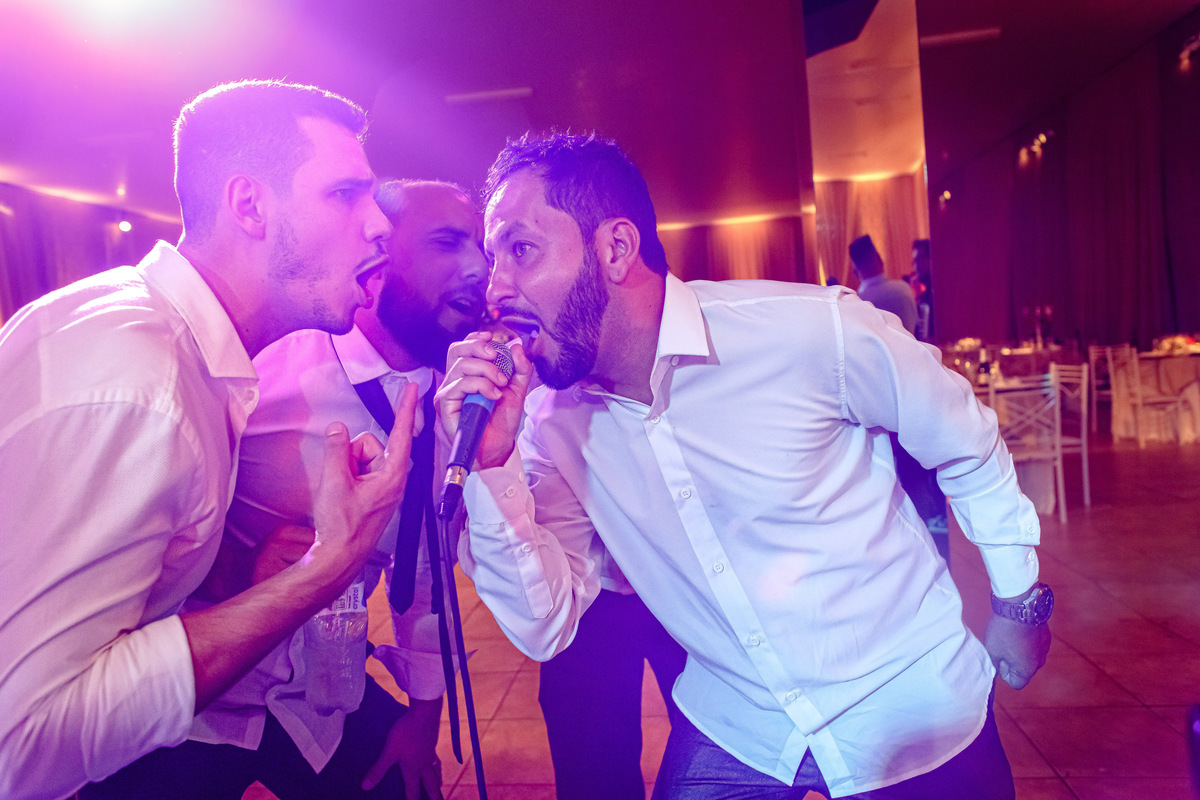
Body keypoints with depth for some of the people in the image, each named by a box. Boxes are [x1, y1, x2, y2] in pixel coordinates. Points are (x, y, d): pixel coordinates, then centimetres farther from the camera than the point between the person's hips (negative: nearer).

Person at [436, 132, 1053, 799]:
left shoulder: (816, 331, -24)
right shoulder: (552, 418, -11)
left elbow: (969, 447, -7)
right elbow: (545, 629, -13)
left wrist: (1018, 603, 5)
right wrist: (491, 467, -26)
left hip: (918, 715, -2)